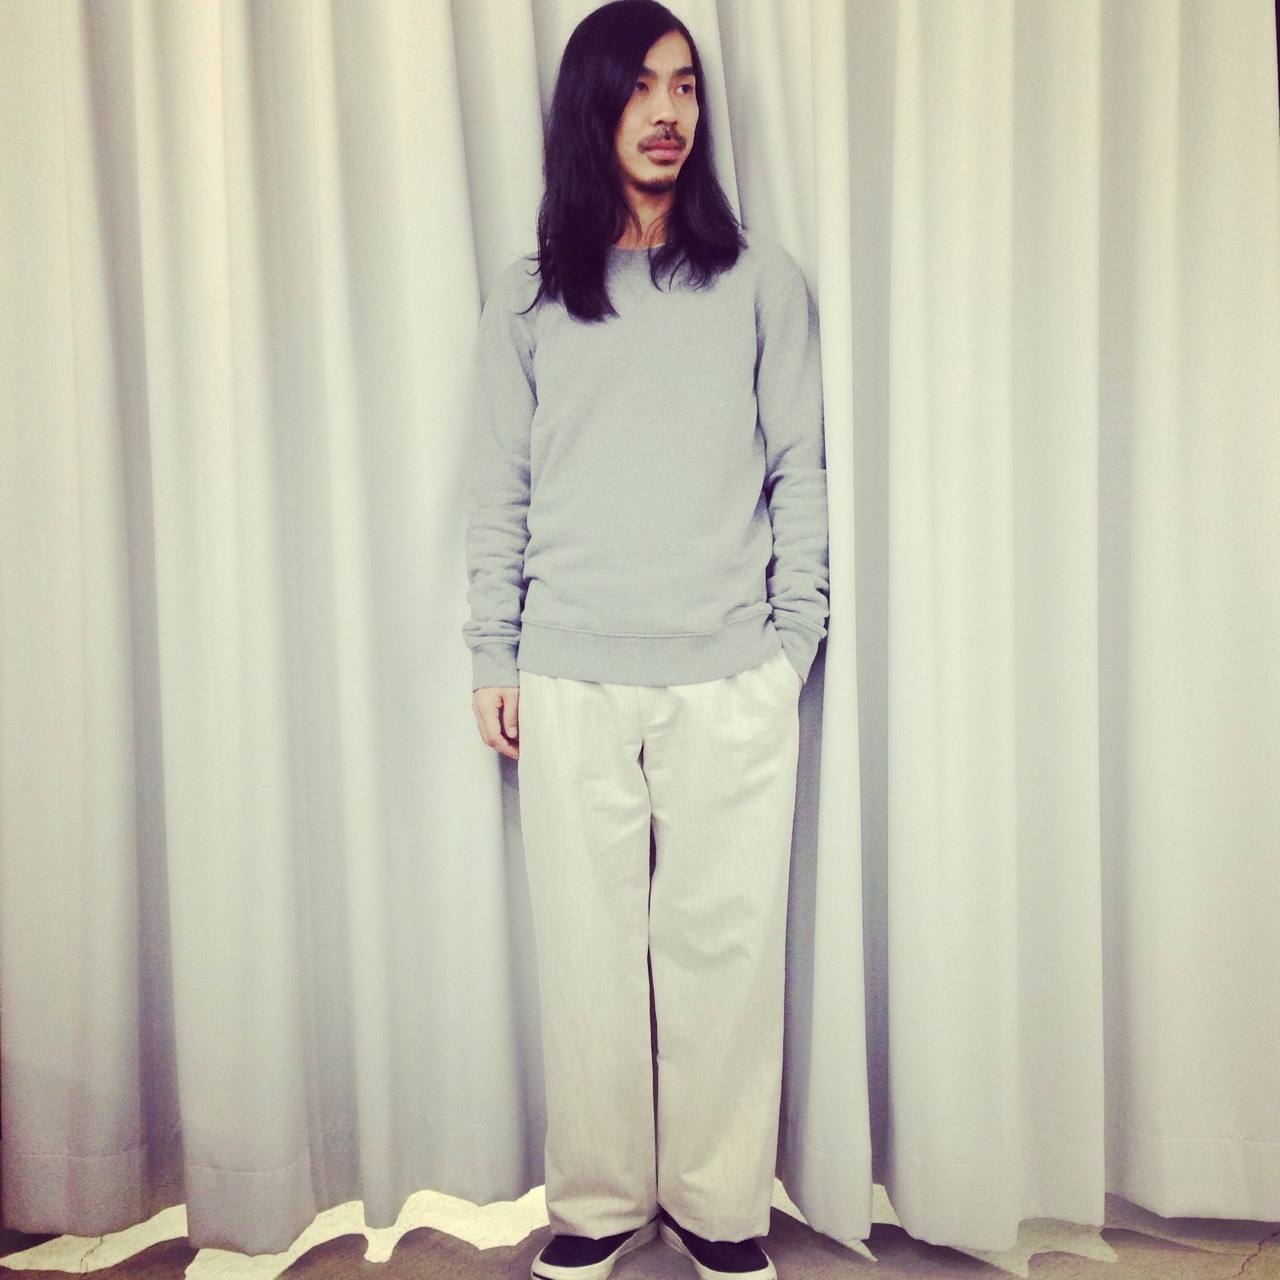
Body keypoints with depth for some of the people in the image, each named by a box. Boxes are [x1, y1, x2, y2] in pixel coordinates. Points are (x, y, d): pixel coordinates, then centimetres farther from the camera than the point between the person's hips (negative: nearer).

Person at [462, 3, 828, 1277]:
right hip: (573, 685, 1)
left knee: (725, 943, 6)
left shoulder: (760, 279, 7)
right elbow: (499, 492, 8)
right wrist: (493, 659, 5)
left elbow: (800, 472, 6)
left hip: (732, 686, 0)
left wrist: (794, 638, 1)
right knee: (588, 948, 8)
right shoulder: (527, 298, 8)